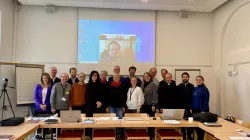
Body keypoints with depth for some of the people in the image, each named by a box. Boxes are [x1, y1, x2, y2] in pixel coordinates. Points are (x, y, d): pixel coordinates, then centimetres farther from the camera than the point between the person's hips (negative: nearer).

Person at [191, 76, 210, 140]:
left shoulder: (205, 89, -8)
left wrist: (204, 110, -16)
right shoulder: (194, 89, 9)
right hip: (195, 110, 6)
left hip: (202, 110, -6)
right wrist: (191, 108, 5)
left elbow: (206, 101, -12)